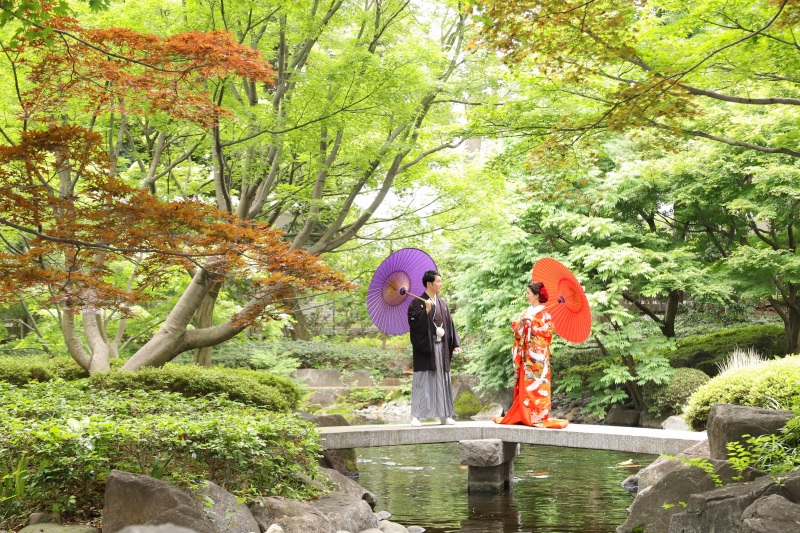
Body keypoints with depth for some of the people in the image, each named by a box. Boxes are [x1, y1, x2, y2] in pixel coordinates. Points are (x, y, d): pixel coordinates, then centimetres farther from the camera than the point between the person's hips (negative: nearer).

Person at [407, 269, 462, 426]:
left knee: (442, 380, 8)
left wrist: (455, 344, 9)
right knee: (422, 381, -6)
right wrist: (426, 310, -23)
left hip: (441, 347, 6)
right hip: (425, 347, -6)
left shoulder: (442, 303, 14)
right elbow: (413, 322, -17)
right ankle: (416, 415, -4)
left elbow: (449, 324, 14)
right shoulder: (417, 303, -4)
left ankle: (444, 415, 14)